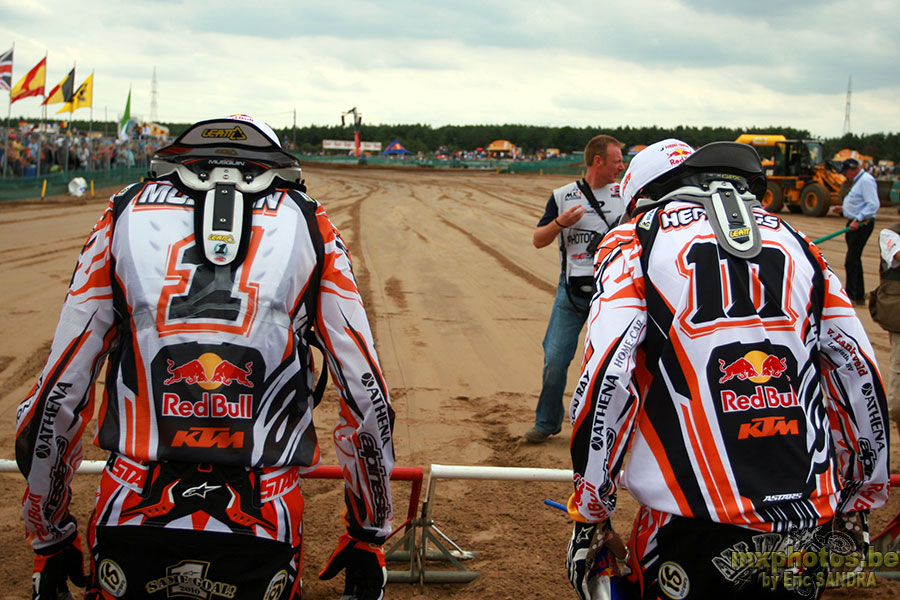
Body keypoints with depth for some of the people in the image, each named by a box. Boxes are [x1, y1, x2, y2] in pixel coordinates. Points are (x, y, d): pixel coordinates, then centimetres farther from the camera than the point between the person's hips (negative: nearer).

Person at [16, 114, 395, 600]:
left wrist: (49, 540, 24)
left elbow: (58, 396, 11)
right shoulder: (308, 226, 11)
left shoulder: (127, 214, 11)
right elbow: (367, 397, 11)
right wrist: (369, 536, 23)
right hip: (262, 536, 0)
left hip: (132, 522, 0)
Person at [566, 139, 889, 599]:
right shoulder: (793, 241, 14)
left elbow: (606, 379, -9)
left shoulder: (635, 241, 3)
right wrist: (859, 504, 22)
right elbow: (860, 375, 12)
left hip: (698, 528, -4)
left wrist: (587, 515, -1)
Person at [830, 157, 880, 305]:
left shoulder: (866, 180, -14)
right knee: (855, 260, 14)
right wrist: (842, 209, 14)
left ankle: (850, 296, -9)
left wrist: (858, 220, -27)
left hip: (862, 225, -11)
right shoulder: (857, 181, 19)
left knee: (851, 261, -12)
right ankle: (859, 297, 21)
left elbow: (873, 205, -22)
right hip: (855, 224, 11)